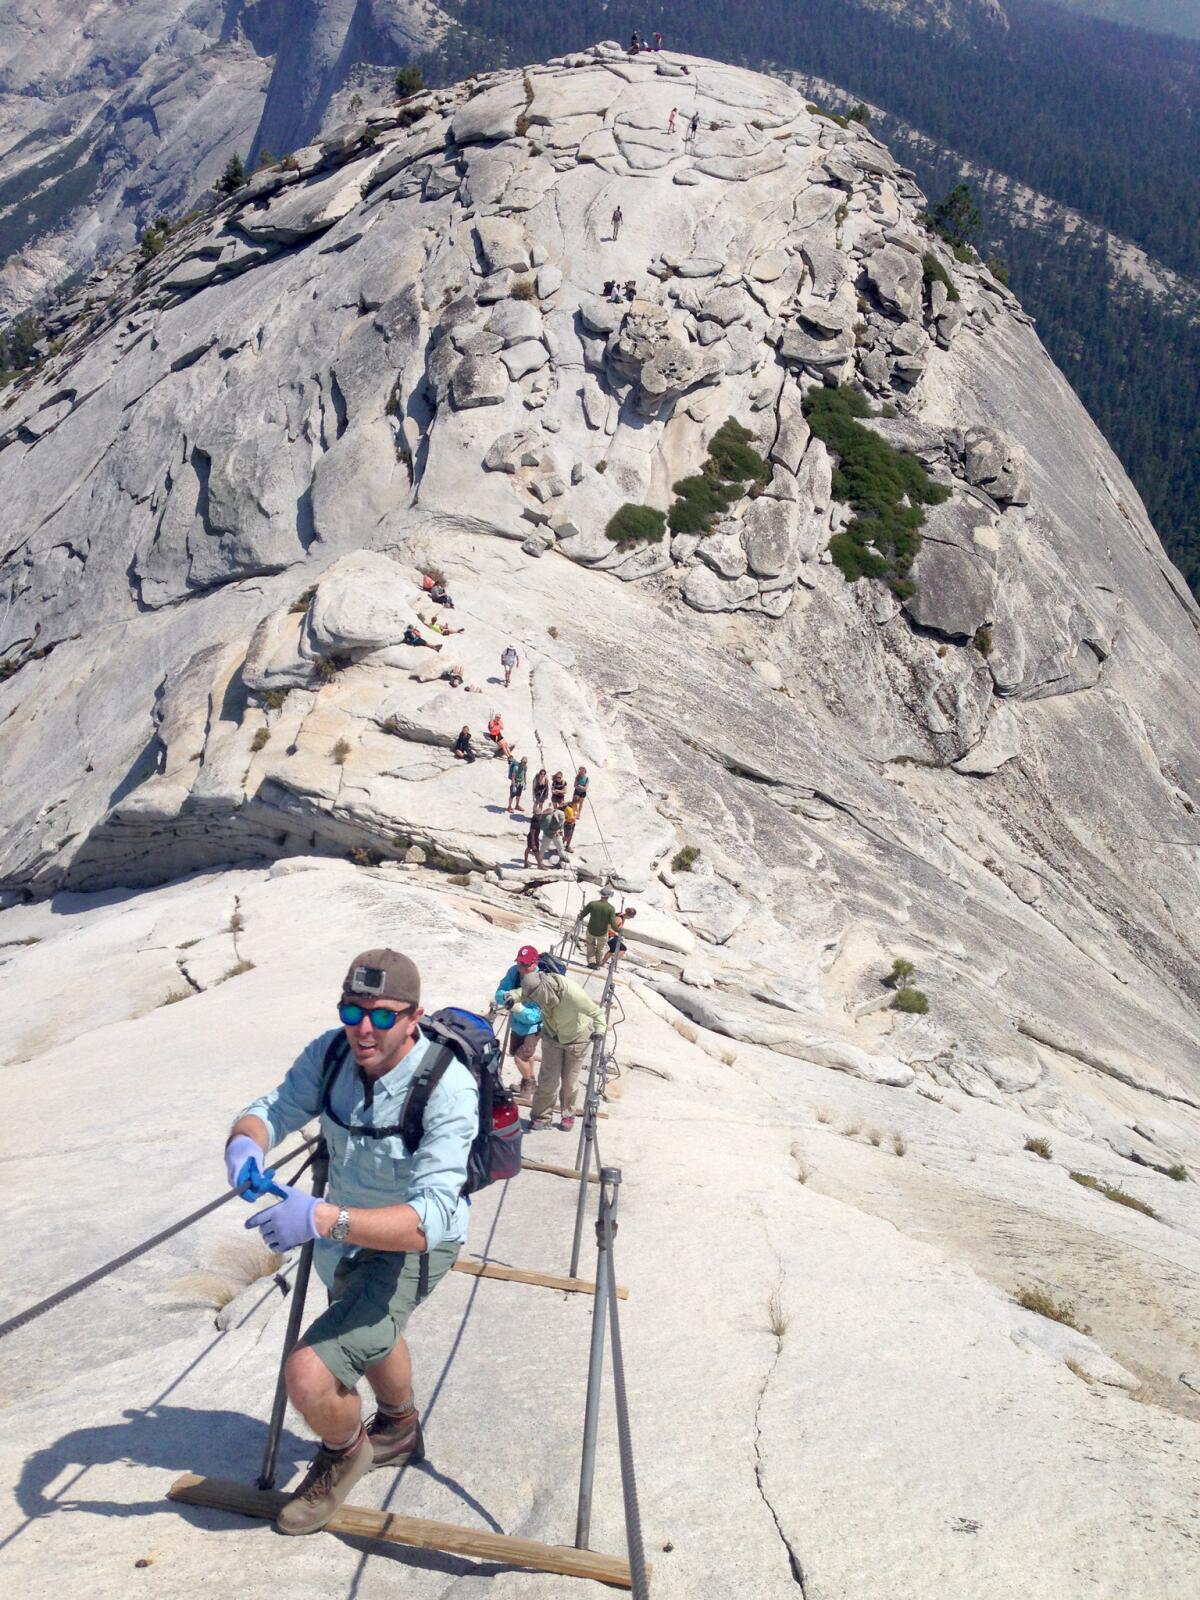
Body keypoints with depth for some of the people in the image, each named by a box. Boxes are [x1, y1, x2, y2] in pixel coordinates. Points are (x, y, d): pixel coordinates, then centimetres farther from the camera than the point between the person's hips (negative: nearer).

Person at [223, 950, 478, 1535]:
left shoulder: (446, 1088, -36)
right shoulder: (332, 1051, -17)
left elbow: (431, 1216, -43)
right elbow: (272, 1110, -15)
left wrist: (325, 1219, -55)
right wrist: (244, 1142, -40)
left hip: (411, 1248, -7)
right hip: (345, 1233, 7)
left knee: (309, 1376, -20)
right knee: (370, 1333, 33)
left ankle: (346, 1449, 16)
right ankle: (399, 1431, 65)